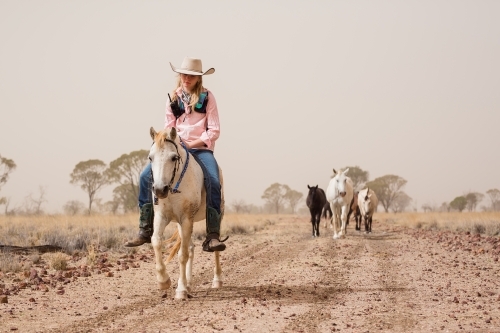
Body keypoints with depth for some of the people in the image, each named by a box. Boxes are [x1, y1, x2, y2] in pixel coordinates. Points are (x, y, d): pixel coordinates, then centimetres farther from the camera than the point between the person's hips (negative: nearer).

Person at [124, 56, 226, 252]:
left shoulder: (207, 97, 0)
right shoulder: (174, 98, 10)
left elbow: (214, 131, -4)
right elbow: (169, 128, 12)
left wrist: (191, 144, -14)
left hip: (201, 148, -3)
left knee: (213, 183, -31)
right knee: (146, 176, -16)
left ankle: (213, 237, -29)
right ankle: (145, 230, -10)